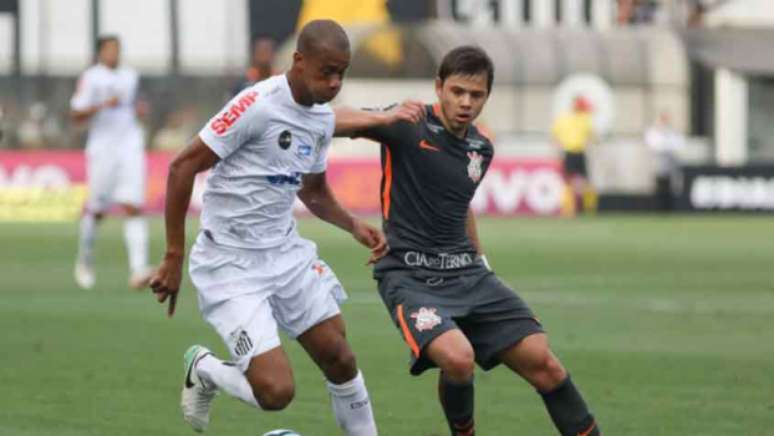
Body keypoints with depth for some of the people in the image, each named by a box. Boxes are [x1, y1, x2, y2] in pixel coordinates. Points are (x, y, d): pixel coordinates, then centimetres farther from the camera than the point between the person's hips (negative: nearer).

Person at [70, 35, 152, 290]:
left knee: (133, 207, -11)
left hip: (131, 147, 3)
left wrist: (138, 110, 10)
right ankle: (84, 261, 31)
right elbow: (75, 115, -6)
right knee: (96, 210, 5)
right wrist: (102, 105, -19)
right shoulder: (90, 78, -2)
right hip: (102, 148, -3)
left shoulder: (130, 76, 15)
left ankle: (138, 269, -20)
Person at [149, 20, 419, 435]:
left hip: (285, 254, 8)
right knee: (276, 390, -14)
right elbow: (182, 167, -17)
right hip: (231, 264, -8)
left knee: (339, 357, 6)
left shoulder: (323, 118, 5)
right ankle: (203, 369, 16)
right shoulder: (258, 105, -20)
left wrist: (354, 225, 2)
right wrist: (174, 257, -16)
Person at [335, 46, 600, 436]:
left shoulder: (481, 148, 10)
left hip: (467, 273, 6)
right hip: (410, 276, -6)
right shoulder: (408, 127, -10)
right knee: (458, 358, -29)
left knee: (541, 361, -2)